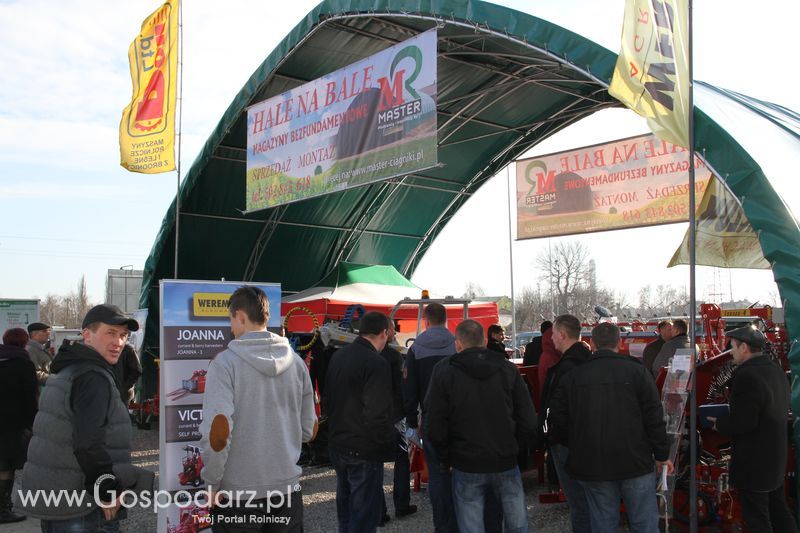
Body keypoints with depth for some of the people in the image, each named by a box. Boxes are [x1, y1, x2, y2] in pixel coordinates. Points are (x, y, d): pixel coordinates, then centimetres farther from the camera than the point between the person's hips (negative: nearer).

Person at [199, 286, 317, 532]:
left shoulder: (226, 362, -12)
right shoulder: (296, 362, 1)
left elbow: (218, 432, -20)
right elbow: (309, 430, 7)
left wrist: (212, 483, -7)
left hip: (239, 492, -4)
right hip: (288, 486, 4)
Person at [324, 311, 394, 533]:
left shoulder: (338, 356, 6)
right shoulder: (377, 363, -20)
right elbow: (378, 415, -25)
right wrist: (388, 441, -10)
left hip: (337, 445, 8)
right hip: (364, 450, -8)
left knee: (345, 509, 22)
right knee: (364, 515, 2)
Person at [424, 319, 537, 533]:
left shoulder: (444, 371, -6)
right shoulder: (508, 368, 0)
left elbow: (434, 427, -10)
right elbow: (529, 422, -3)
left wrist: (446, 457, 5)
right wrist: (513, 447, 12)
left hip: (467, 467, -2)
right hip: (506, 464, 2)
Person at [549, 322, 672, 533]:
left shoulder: (573, 377, 1)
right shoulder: (637, 371, -5)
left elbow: (558, 421, 4)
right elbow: (654, 418, -5)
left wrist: (577, 449, 19)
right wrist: (662, 455, 5)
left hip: (592, 466, 2)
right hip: (635, 463, -1)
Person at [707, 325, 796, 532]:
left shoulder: (747, 376, -23)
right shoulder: (776, 370, 7)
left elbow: (742, 422, -27)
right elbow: (775, 412, 13)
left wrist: (719, 424, -8)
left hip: (754, 461, -9)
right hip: (776, 457, 9)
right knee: (778, 509, 21)